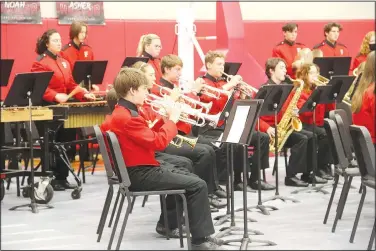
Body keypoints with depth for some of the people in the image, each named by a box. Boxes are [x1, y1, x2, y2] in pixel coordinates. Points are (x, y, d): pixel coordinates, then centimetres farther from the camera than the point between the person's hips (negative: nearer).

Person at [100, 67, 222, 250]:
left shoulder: (120, 113, 12)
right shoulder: (128, 118, -21)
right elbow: (158, 142, -24)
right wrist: (172, 120, -11)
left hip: (137, 170, 11)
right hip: (140, 175, -11)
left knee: (188, 177, 24)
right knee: (198, 185, -15)